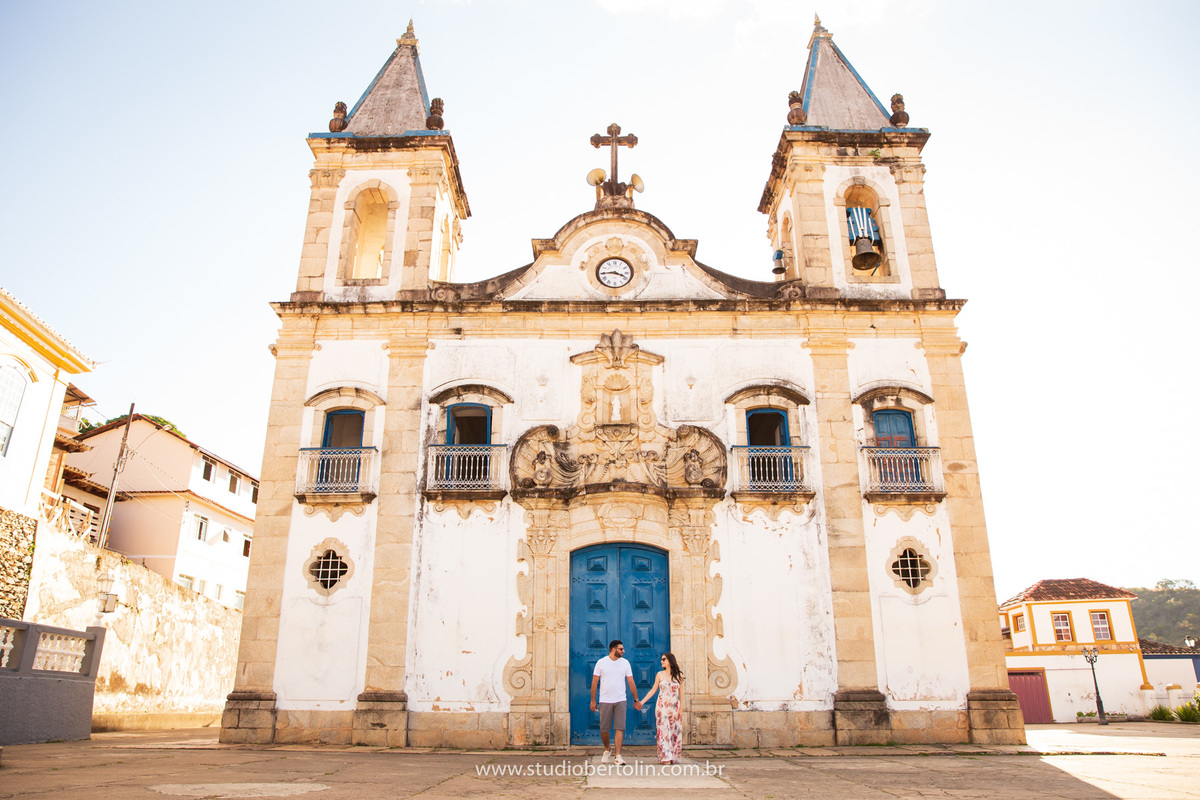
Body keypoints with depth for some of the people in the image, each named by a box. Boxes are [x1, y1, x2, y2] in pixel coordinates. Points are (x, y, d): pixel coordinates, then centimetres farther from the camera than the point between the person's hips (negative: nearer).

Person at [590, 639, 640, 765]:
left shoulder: (625, 663, 5)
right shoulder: (601, 662, -1)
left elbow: (631, 683, 10)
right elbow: (595, 682, 3)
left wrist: (636, 700, 10)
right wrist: (593, 700, 1)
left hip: (620, 700, 1)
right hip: (605, 701, -1)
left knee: (619, 728, -6)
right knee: (604, 729, 5)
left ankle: (618, 755, -2)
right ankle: (606, 751, 28)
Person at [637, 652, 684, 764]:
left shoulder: (679, 675, 4)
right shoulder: (660, 675, 5)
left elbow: (681, 693, 5)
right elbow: (653, 690, 8)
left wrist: (681, 708, 0)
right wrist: (641, 702, 2)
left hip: (675, 707, 0)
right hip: (662, 706, 0)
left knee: (675, 731, 1)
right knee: (664, 730, -6)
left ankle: (674, 757, 10)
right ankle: (666, 757, -4)